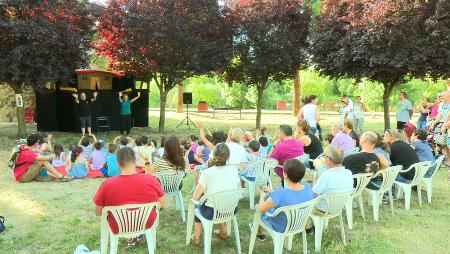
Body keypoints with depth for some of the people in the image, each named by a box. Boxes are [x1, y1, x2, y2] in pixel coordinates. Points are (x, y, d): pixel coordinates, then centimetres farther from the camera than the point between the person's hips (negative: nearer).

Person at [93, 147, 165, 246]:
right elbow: (162, 205, -8)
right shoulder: (152, 180, -21)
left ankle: (132, 237, 38)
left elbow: (98, 213, -9)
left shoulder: (107, 184, -23)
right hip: (147, 224, 0)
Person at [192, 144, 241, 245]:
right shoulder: (234, 170, -6)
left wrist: (204, 194, 8)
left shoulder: (207, 173, -18)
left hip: (212, 212, -3)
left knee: (198, 204, 28)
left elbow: (196, 197, -13)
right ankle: (223, 231, 40)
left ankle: (197, 236, 32)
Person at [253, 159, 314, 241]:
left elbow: (261, 209, -23)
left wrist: (262, 196, -3)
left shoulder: (280, 194, -40)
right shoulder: (308, 188, -21)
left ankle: (260, 233, 50)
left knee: (258, 209, 23)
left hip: (281, 228, -5)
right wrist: (272, 192, 6)